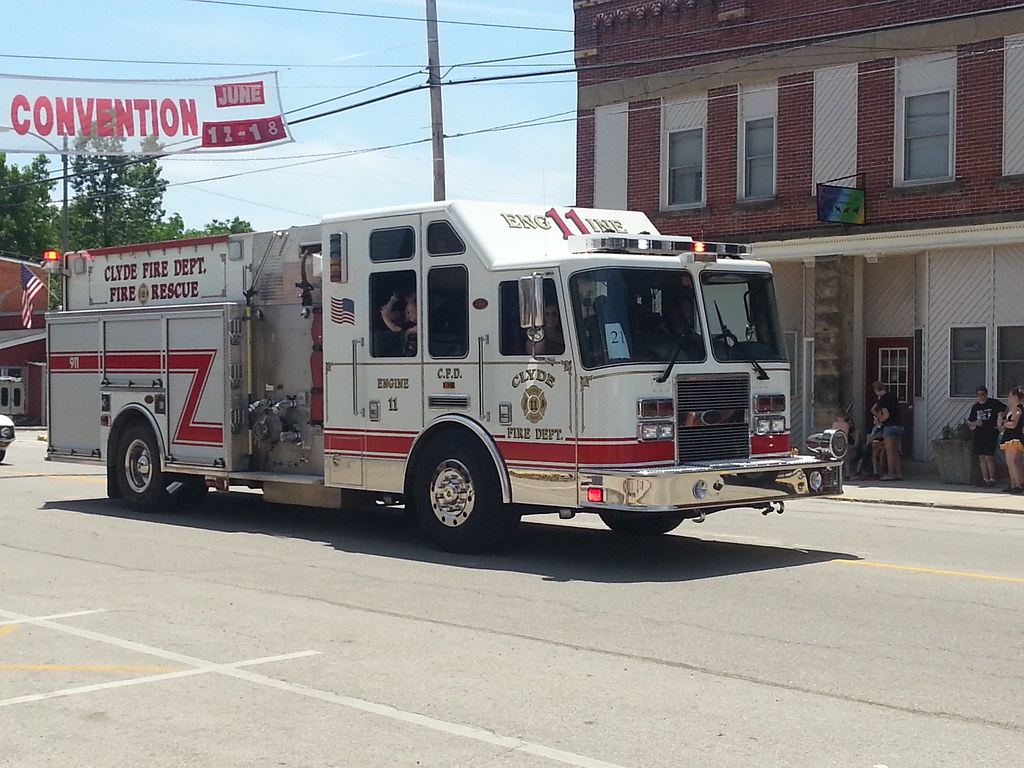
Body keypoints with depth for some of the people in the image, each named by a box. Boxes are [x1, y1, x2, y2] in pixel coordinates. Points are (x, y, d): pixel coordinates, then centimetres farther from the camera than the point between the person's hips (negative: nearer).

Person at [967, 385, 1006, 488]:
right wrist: (975, 423, -5)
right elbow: (969, 422, 17)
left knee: (988, 457, -12)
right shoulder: (975, 407, 12)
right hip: (978, 434, 5)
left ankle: (992, 479, -5)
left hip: (991, 433, -5)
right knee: (981, 458, 3)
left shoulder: (994, 403, 0)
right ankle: (985, 479, 8)